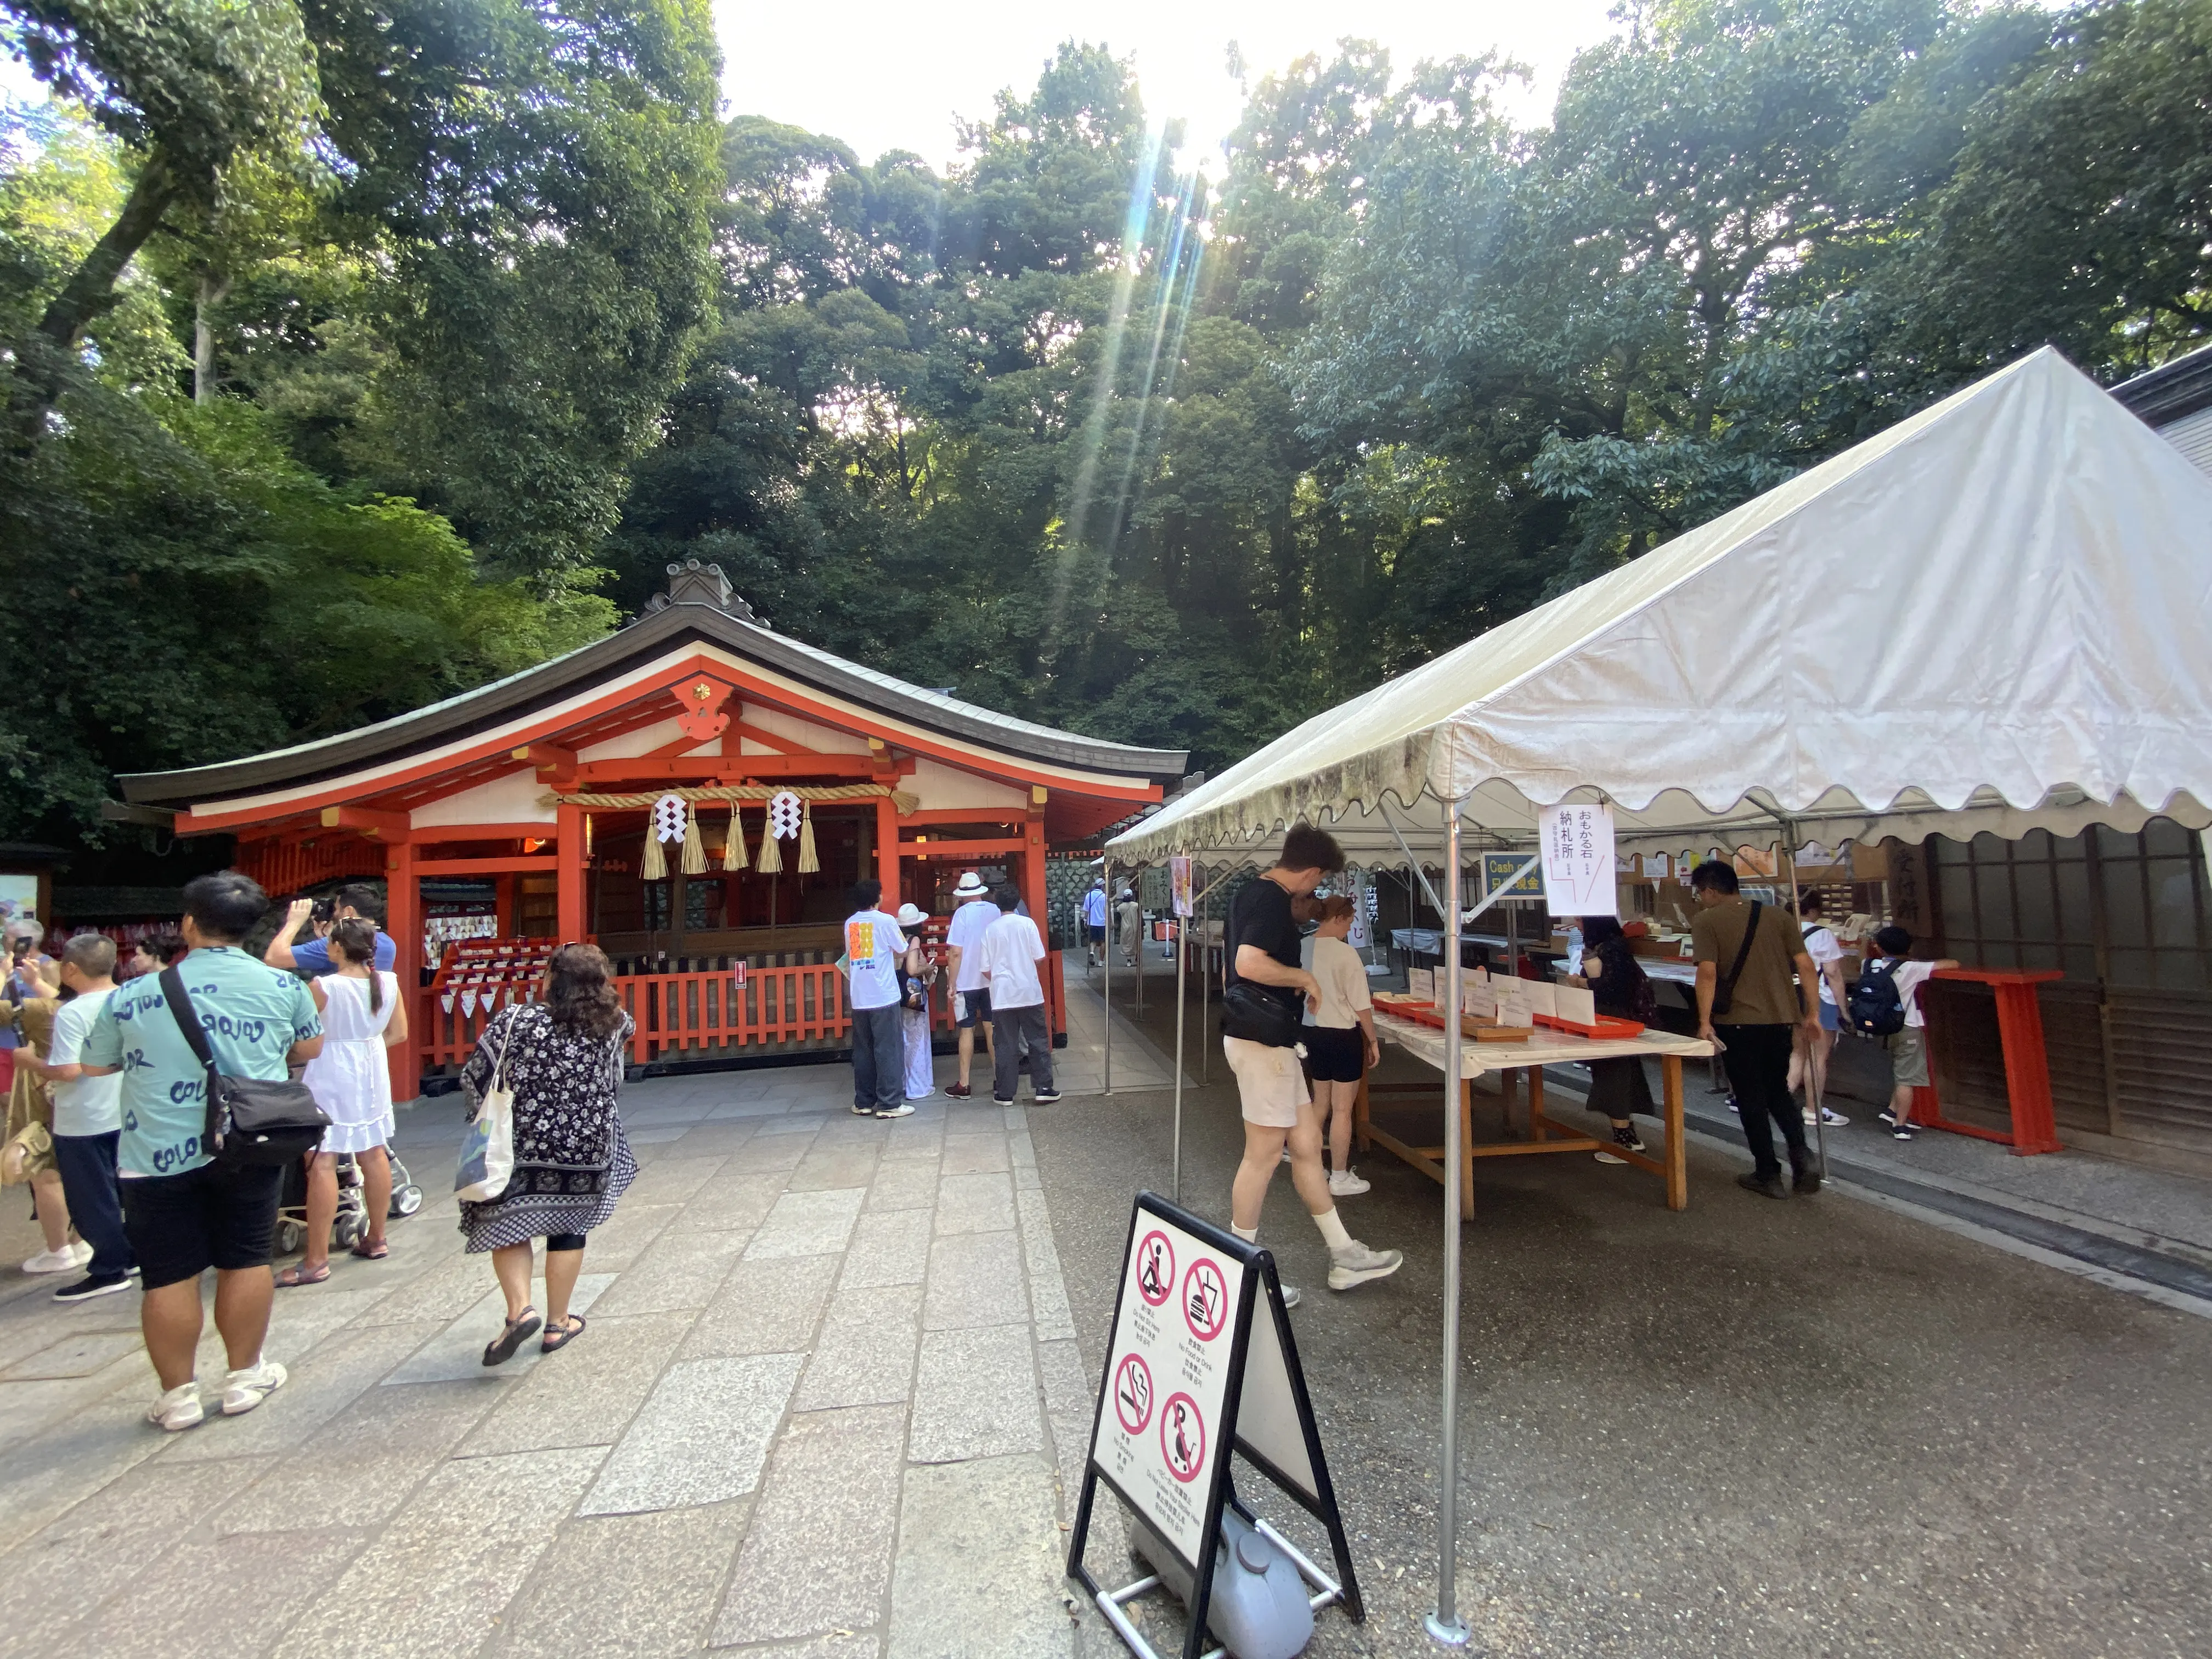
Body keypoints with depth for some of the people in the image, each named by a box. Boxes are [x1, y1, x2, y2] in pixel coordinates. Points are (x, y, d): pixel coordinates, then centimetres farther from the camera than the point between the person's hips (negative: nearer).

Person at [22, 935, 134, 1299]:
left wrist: (31, 1061, -8)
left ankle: (109, 1271, 12)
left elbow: (68, 1071, -25)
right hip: (124, 1115, 7)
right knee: (122, 1191, 19)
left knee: (91, 1198, 5)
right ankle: (132, 1255, 28)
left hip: (82, 1123, -7)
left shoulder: (72, 1013, -20)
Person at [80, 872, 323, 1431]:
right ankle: (245, 1376, 25)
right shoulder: (283, 986, -2)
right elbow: (311, 1050, 11)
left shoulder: (131, 997, -3)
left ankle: (178, 1395, 21)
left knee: (170, 1276, 9)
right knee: (246, 1261, 12)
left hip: (160, 1153, -1)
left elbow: (94, 1066, 12)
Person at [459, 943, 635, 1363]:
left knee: (508, 1225, 14)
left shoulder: (515, 1021, -14)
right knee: (568, 1227, 14)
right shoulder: (610, 1025, -7)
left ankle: (519, 1309, -3)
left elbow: (475, 1077, -8)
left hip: (520, 1144, -2)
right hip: (584, 1147, 2)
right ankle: (558, 1323, 22)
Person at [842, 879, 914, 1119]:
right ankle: (889, 1104, 1)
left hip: (859, 998, 5)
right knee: (888, 1051, 0)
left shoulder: (850, 923, 6)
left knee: (863, 1051, 12)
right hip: (883, 996, -5)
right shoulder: (886, 921, -8)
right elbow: (903, 951, 3)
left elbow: (850, 956, 15)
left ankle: (863, 1102, 17)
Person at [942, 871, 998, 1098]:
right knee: (992, 1028, 12)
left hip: (967, 982, -4)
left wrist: (952, 984, -6)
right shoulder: (995, 911, 0)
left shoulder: (962, 913, -12)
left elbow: (957, 953, -14)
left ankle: (964, 1084, 9)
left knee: (967, 1031, 3)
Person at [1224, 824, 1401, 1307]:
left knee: (1307, 1143, 14)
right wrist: (1304, 978, -18)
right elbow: (1249, 963, -33)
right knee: (1264, 1155, 0)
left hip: (1259, 1034, 10)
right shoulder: (1273, 900, -19)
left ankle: (1344, 1255, 24)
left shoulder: (1251, 891, 12)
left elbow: (1235, 944, 26)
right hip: (1262, 1038, -10)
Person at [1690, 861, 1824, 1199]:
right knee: (1778, 1089, 22)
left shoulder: (1706, 921, -7)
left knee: (1751, 1097, 8)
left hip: (1739, 1022, -5)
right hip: (1780, 1019, 5)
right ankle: (1801, 1152, 3)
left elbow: (1708, 972, -18)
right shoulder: (1775, 915, 7)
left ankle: (1768, 1173, 13)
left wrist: (1705, 1022, -15)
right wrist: (1812, 1012, 9)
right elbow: (1805, 964, 3)